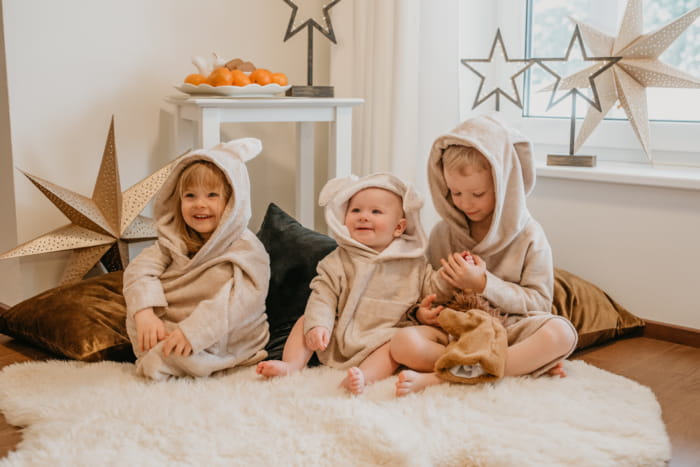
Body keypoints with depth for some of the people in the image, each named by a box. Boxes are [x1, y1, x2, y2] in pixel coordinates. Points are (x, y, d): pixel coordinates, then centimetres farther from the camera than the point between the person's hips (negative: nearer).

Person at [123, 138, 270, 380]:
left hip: (224, 343, -5)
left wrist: (192, 332, -38)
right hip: (168, 325, 5)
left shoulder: (247, 250, -13)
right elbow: (141, 268, -8)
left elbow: (236, 302, -27)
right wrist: (144, 312, -27)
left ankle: (156, 361, -6)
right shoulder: (175, 240, 6)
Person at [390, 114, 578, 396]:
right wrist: (422, 311, -7)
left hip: (509, 329, -1)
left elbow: (540, 302, -4)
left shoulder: (528, 236, 0)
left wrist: (485, 284, -14)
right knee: (404, 343, -28)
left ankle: (438, 378, -32)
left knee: (560, 333, -32)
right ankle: (527, 363, -22)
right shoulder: (442, 234, 7)